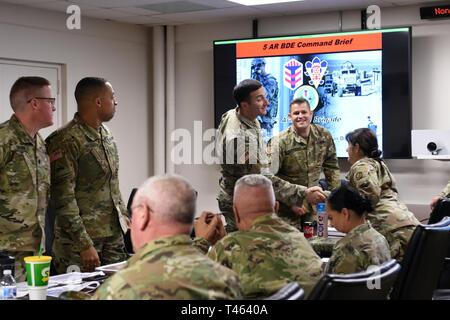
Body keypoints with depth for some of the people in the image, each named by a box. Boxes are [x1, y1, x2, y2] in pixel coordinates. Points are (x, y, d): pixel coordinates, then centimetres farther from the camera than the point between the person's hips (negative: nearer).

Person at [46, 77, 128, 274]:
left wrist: (124, 217, 15)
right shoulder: (65, 142, -15)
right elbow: (63, 200, -18)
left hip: (114, 237, 8)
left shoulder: (106, 136, 12)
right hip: (80, 240, -7)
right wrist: (84, 245, -20)